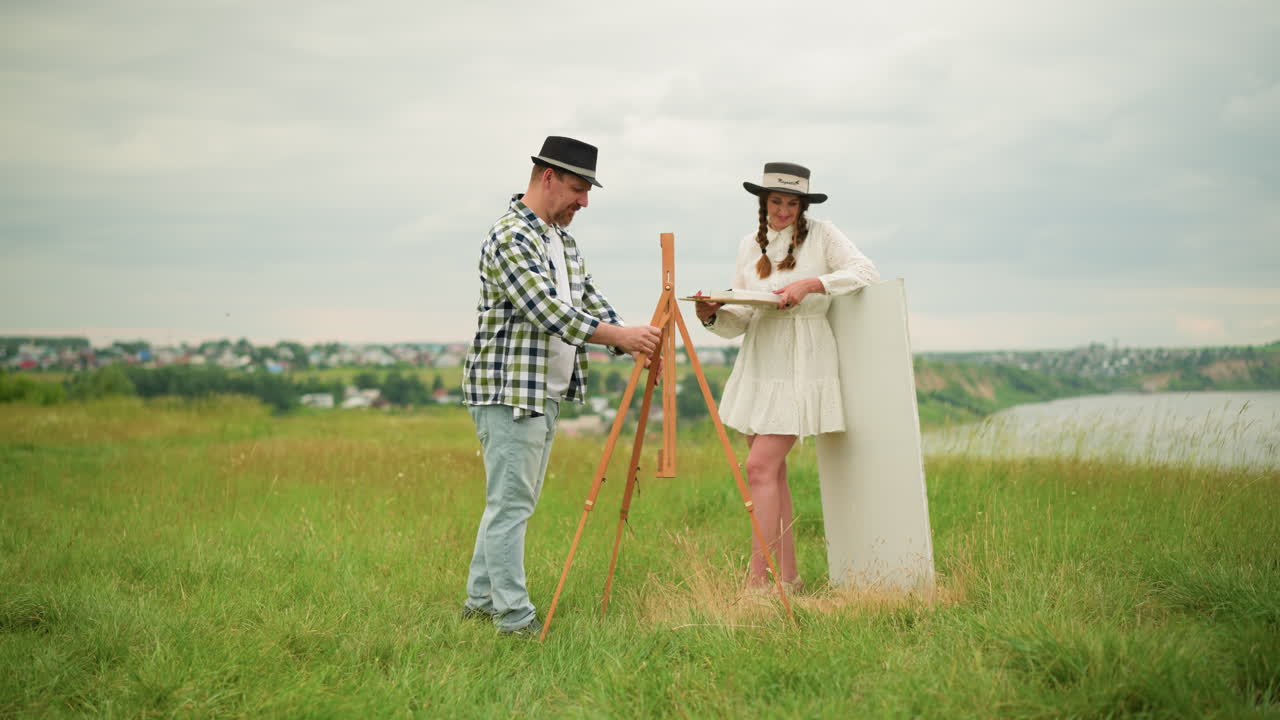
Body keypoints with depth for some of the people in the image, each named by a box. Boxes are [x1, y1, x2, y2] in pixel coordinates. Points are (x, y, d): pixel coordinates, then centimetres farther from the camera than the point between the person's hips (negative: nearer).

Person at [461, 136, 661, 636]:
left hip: (548, 392, 10)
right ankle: (514, 616, -4)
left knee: (514, 501, 14)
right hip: (507, 389, -10)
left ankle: (481, 599, 22)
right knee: (511, 502, -7)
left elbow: (588, 300, 16)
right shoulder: (510, 239, -16)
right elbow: (549, 310, -26)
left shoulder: (562, 238, 16)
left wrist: (632, 345, 1)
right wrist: (619, 335, -29)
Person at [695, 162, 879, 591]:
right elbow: (740, 321, 12)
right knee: (772, 470, 6)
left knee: (761, 465, -15)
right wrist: (712, 316, -10)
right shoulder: (749, 246, 13)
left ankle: (758, 579, -13)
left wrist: (812, 284, -23)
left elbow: (866, 273, -12)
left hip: (801, 366, -6)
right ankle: (788, 577, 13)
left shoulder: (821, 236, -1)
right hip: (758, 366, 6)